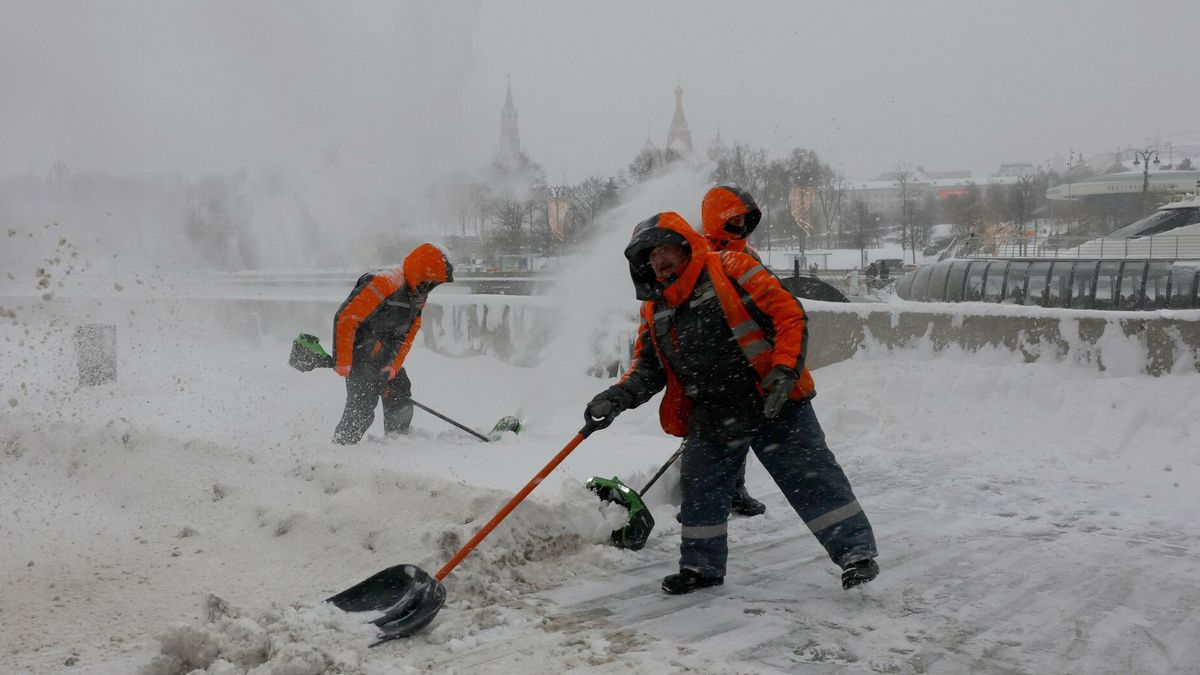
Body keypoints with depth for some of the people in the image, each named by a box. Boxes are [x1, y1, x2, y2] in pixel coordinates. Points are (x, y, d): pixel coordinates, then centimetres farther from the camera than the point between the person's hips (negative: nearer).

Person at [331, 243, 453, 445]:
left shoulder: (418, 296, 4)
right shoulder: (384, 284, -25)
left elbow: (407, 336, 9)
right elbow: (345, 318, -25)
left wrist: (393, 367, -3)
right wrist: (343, 362, -23)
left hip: (386, 357, 9)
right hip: (361, 355, -9)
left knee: (401, 401, 11)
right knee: (362, 408, -13)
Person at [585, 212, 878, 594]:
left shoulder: (731, 269, -9)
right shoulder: (654, 310, 10)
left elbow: (789, 315, -12)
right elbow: (647, 365, 13)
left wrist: (784, 370, -22)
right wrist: (617, 397, -5)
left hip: (774, 405, -5)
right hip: (710, 419, 6)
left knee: (813, 481, 0)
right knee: (700, 493, 10)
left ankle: (856, 551, 13)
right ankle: (702, 566, 28)